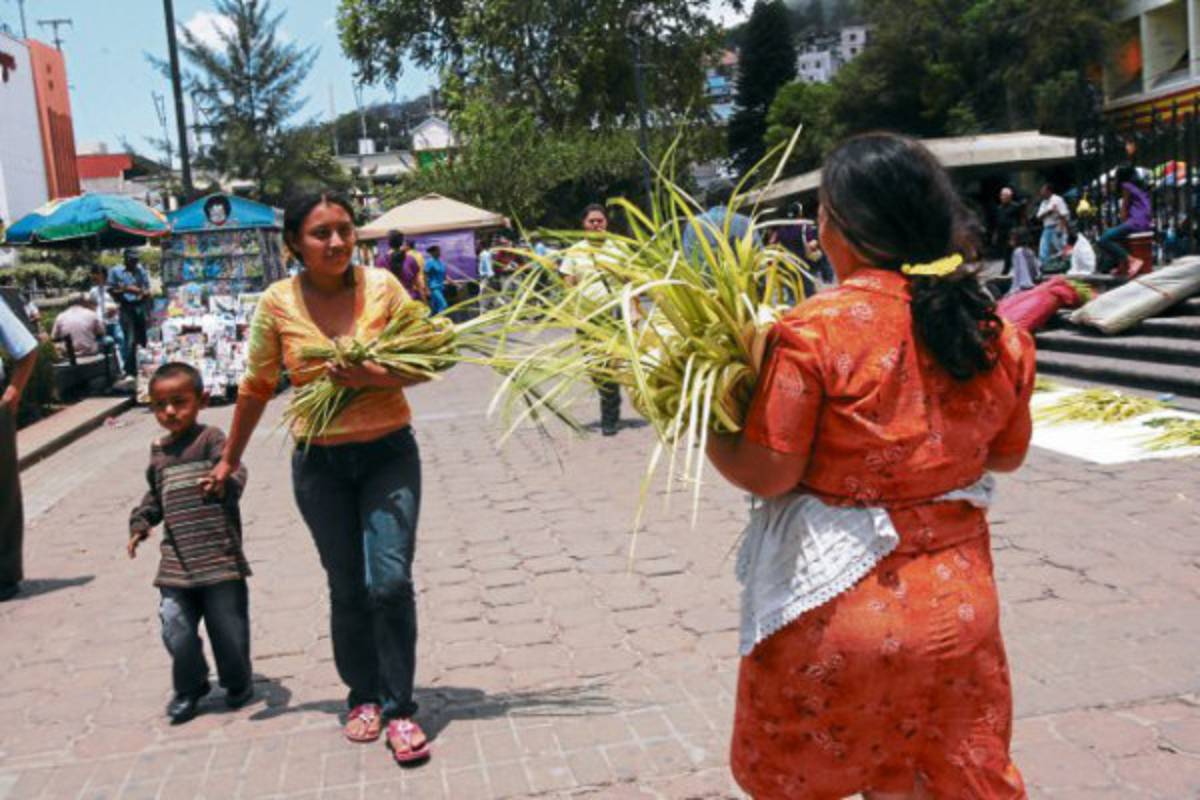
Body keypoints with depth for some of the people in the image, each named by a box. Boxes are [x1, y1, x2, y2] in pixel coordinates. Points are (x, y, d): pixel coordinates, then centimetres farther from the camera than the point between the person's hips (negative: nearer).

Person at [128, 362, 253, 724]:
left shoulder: (210, 438, -5)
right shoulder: (158, 452, 13)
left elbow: (235, 471, -22)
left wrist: (222, 484, -43)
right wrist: (140, 524, 11)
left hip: (219, 558, -5)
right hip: (175, 563, 5)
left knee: (228, 627, 6)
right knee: (176, 630, 1)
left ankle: (238, 683, 31)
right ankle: (189, 688, 25)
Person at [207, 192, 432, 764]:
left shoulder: (382, 286, -9)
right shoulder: (277, 303, -7)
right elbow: (256, 387, 5)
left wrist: (373, 376, -23)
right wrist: (230, 459, 14)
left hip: (388, 453, -1)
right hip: (320, 463, 1)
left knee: (389, 582, -9)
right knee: (348, 590, 10)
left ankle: (398, 709, 7)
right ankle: (364, 696, 31)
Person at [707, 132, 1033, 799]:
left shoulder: (813, 330, -18)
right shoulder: (991, 331, -2)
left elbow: (766, 473, -16)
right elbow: (1007, 454, 10)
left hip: (836, 611, -4)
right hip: (956, 604, 5)